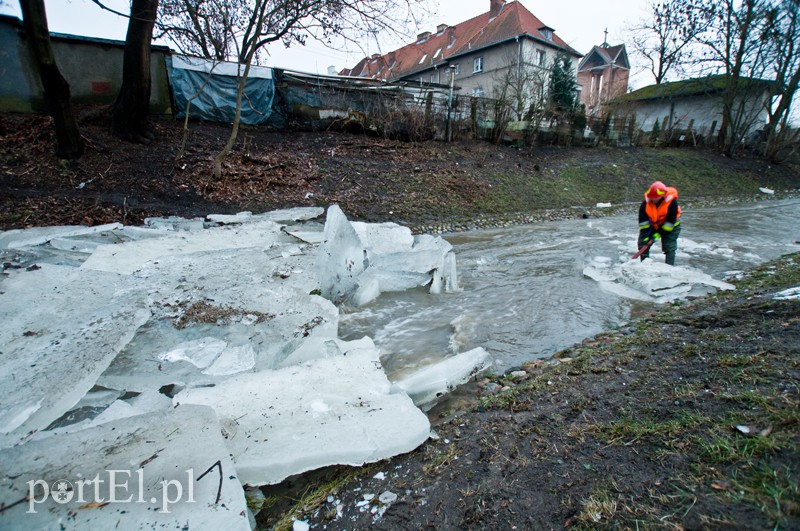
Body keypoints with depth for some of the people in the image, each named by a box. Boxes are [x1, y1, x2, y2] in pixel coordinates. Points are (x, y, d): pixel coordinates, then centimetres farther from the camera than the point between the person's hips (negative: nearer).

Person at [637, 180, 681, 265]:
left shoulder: (671, 202, -27)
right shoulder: (646, 202, -21)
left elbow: (671, 220, -22)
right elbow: (643, 219, -14)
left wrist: (660, 233, -24)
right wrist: (645, 233, -19)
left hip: (670, 226, -3)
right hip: (652, 225, 3)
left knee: (669, 247, -10)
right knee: (643, 244, -1)